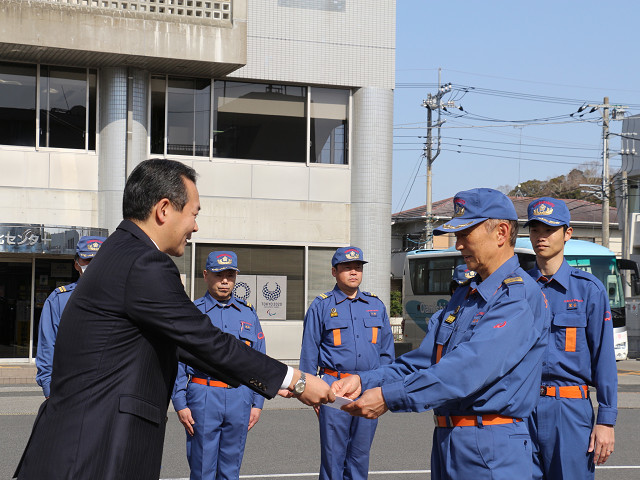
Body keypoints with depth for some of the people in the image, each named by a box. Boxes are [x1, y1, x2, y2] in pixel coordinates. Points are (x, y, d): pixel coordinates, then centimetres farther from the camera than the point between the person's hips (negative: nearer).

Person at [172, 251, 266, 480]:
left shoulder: (247, 313, 12)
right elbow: (177, 362, 0)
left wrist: (257, 403, 7)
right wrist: (180, 404, -7)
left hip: (239, 398, 3)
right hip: (203, 398, -3)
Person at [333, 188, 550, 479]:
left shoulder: (520, 297, -14)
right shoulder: (464, 295, 17)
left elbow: (471, 368, -24)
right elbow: (424, 359, 13)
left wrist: (389, 397, -26)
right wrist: (365, 380, -3)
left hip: (492, 454, -8)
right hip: (446, 442, 8)